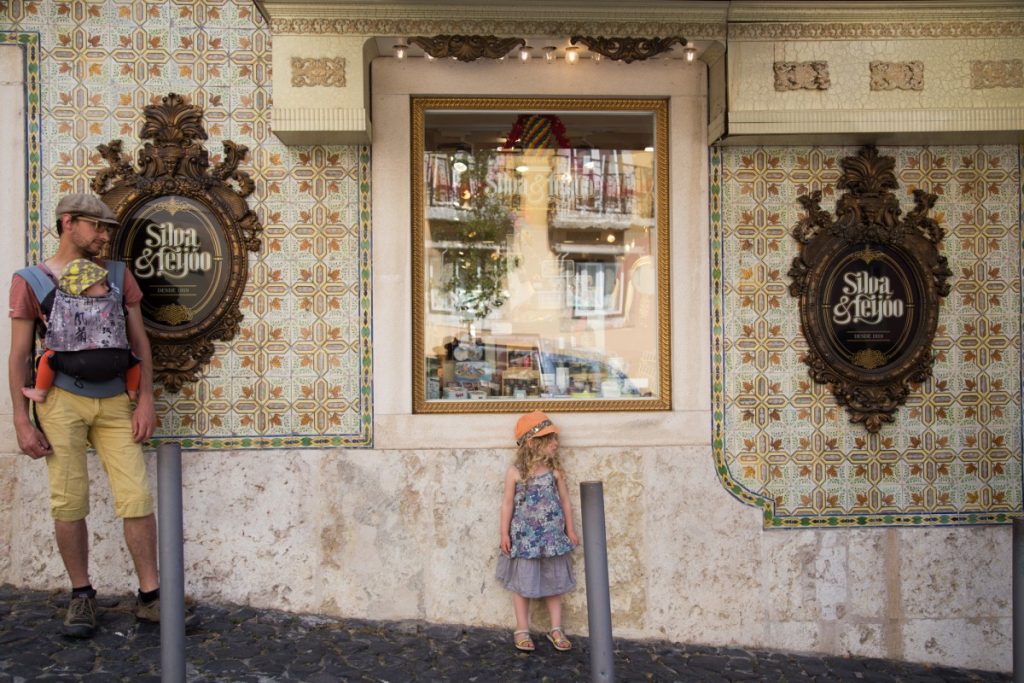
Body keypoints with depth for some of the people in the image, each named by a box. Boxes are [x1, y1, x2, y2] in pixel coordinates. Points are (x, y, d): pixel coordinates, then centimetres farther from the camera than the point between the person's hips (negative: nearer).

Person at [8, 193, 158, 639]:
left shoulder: (118, 275, 10)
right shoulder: (30, 280, 4)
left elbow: (139, 341, 9)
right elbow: (19, 356, 3)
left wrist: (145, 400, 1)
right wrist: (22, 421, -3)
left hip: (114, 402, 2)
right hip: (62, 400, -1)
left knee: (136, 497, -3)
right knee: (69, 503, 2)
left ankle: (149, 596, 8)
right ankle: (81, 595, 21)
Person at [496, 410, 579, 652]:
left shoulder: (555, 471, -4)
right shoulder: (515, 472, -11)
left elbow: (565, 501, 5)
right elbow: (507, 503, -4)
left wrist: (570, 530, 8)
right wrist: (504, 534, -3)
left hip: (552, 536, 3)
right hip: (524, 537, -2)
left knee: (554, 582, 12)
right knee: (523, 583, 7)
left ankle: (556, 629, 26)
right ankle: (522, 630, 22)